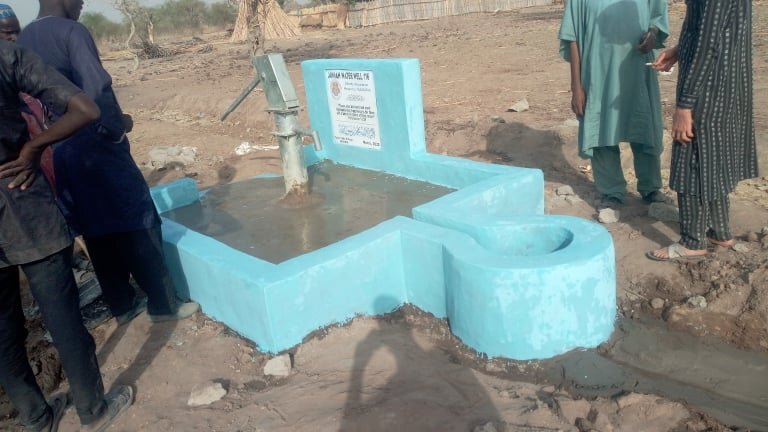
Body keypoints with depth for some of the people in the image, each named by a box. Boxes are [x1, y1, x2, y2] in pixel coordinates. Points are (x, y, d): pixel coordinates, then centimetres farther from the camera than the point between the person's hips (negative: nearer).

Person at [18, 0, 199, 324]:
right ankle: (163, 304, 10)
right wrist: (117, 128, -10)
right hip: (95, 146, -8)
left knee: (95, 232, 14)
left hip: (55, 153, 8)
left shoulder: (21, 41, 11)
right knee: (136, 225, 2)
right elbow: (98, 90, -22)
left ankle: (122, 305, 24)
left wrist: (43, 142, 19)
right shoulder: (71, 31, -12)